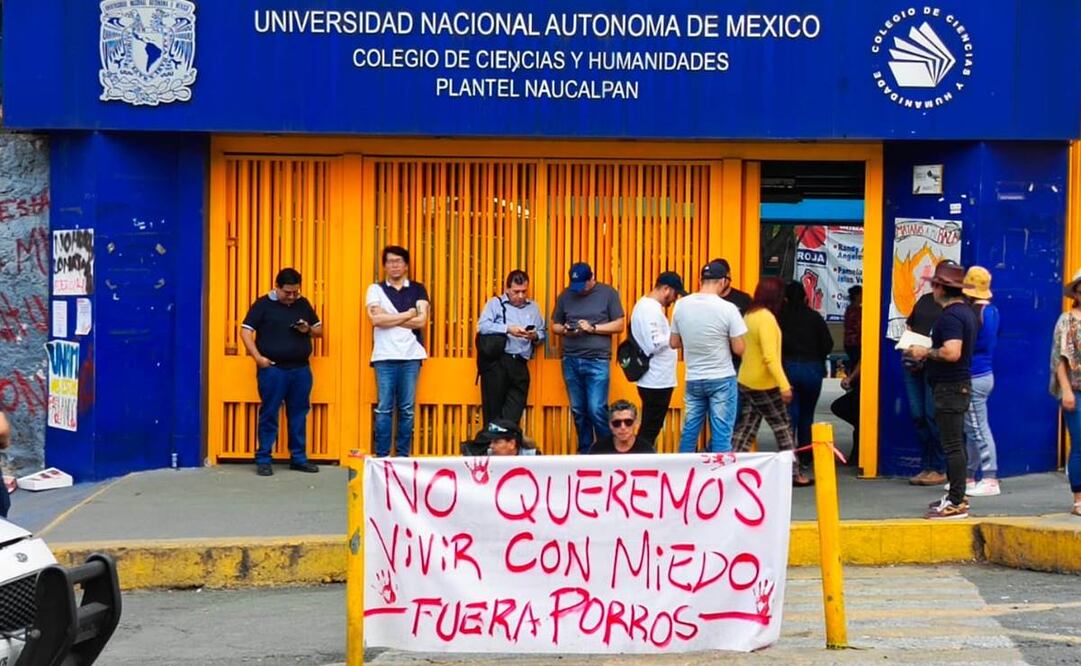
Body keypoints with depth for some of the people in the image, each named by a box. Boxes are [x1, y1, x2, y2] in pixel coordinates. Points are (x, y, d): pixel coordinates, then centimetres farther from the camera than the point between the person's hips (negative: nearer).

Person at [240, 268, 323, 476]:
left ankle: (299, 458, 16)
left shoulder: (303, 304, 11)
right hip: (272, 369, -4)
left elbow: (319, 330, 18)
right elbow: (246, 331, -5)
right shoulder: (263, 304, -2)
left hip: (301, 369, 4)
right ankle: (263, 460, 4)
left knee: (299, 415, 8)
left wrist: (308, 330, -5)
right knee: (269, 414, -1)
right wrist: (257, 357, -14)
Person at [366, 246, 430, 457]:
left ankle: (403, 456, 9)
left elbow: (421, 321, -5)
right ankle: (381, 456, 3)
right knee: (384, 409, -1)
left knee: (407, 409, 3)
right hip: (384, 356, -1)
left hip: (411, 356, 1)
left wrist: (389, 319, -7)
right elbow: (376, 319, -9)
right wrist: (407, 315, -5)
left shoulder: (418, 290, 9)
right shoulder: (376, 289, 7)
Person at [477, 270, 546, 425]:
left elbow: (542, 333, 19)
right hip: (496, 363, -3)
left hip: (520, 365, 3)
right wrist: (508, 329, -15)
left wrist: (535, 336, -4)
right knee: (493, 411, -1)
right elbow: (482, 326, -6)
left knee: (513, 415, -1)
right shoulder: (495, 303, 8)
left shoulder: (533, 307, 20)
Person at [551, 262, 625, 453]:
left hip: (597, 361, -3)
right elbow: (554, 326, 16)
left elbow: (619, 325, 0)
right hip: (570, 361, 4)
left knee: (597, 410, -10)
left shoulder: (608, 293, 1)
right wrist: (565, 330, -7)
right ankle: (584, 452, 19)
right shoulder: (565, 296, 9)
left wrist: (592, 328, -12)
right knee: (578, 411, 8)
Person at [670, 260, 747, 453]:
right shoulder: (728, 309, -14)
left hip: (692, 379, 4)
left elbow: (674, 343, 7)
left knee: (689, 431, 12)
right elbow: (739, 349, -11)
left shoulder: (681, 305, -2)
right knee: (721, 433, 1)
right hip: (722, 379, -4)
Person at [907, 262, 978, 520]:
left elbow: (952, 353, -28)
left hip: (949, 387, -11)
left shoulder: (950, 316, -18)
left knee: (952, 445, -8)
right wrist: (928, 350, 16)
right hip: (960, 384, 11)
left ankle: (956, 503, -6)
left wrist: (926, 352, -15)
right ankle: (956, 496, 22)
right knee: (955, 444, 16)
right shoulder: (965, 311, 14)